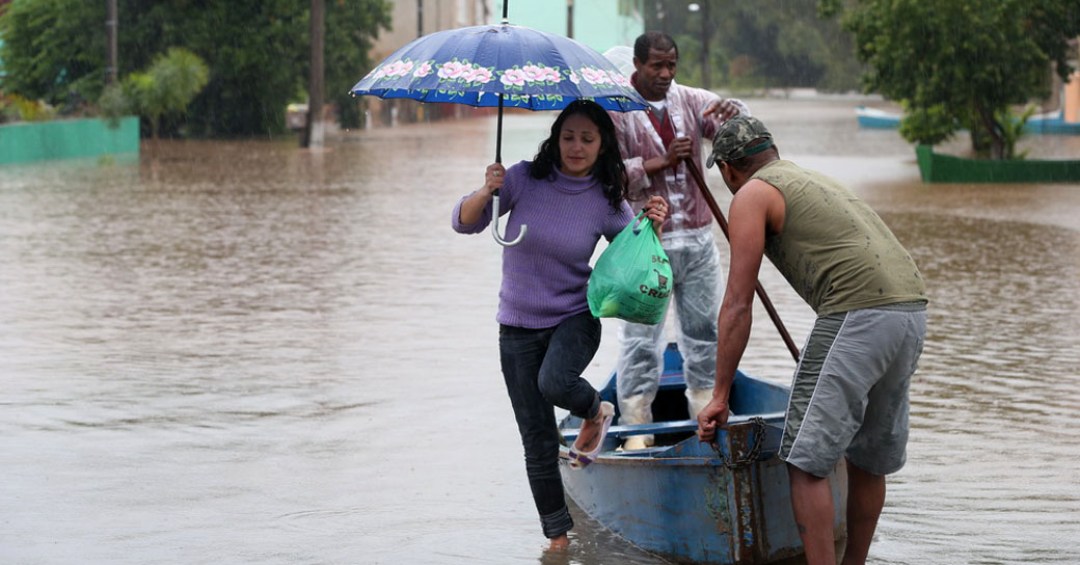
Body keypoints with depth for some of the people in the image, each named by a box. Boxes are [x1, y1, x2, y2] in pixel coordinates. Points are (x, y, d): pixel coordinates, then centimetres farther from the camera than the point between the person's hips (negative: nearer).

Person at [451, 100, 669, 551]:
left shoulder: (607, 201, -7)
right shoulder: (525, 179, -7)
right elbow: (464, 222, -6)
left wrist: (653, 227, -19)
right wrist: (486, 192, -25)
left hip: (574, 319, -1)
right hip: (518, 326, 2)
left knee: (555, 382, -35)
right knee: (537, 441, 3)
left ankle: (595, 412, 1)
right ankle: (558, 535, 19)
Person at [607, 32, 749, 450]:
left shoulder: (692, 101, 9)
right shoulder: (615, 110, -3)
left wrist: (733, 112, -26)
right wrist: (662, 161, -18)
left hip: (696, 238, 4)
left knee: (703, 329, 10)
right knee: (641, 336, -4)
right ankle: (636, 426, -1)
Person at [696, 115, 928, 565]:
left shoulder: (752, 196, 6)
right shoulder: (817, 181, 31)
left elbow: (737, 306, 1)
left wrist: (720, 397, 5)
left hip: (859, 313, -9)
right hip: (912, 310, 9)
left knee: (807, 460, -4)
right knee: (869, 457, 20)